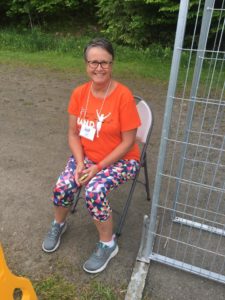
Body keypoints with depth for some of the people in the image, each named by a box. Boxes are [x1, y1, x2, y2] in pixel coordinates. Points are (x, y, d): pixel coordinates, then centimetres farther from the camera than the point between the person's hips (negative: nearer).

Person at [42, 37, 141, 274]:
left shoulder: (123, 96, -21)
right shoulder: (79, 93, -6)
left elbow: (128, 142, -18)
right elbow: (73, 134, -1)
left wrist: (98, 167, -20)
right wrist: (80, 163, -15)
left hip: (120, 160, -4)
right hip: (86, 156, 4)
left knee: (94, 192, -28)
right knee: (62, 187, -16)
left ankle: (108, 244, 0)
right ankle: (58, 224, 20)